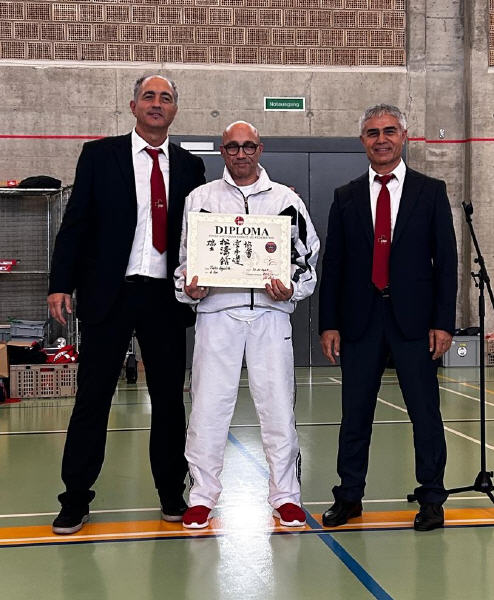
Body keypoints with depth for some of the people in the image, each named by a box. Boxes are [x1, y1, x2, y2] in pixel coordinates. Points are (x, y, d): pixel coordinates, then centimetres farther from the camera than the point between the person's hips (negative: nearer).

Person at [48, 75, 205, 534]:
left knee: (169, 397, 9)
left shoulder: (189, 166, 10)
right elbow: (75, 222, -1)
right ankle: (76, 500, 14)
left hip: (165, 295, 2)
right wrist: (61, 284, -9)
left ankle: (172, 494, 22)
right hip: (108, 291, -2)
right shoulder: (99, 155, 3)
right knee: (92, 397, 3)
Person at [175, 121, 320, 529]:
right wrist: (188, 288, -5)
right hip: (216, 312, 0)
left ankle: (286, 495, 15)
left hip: (271, 313, 0)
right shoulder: (200, 199, 12)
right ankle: (203, 495, 14)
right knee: (209, 404, 0)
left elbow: (309, 256, 12)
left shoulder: (286, 200, 12)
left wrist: (292, 289, -6)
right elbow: (183, 255, 14)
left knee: (278, 405, 2)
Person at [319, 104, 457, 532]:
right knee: (355, 412, 8)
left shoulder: (431, 192, 4)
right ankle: (349, 496, 20)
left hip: (414, 319, -1)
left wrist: (443, 322, -6)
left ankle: (431, 499, 16)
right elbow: (332, 265, 8)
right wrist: (329, 324, 1)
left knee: (426, 412, 3)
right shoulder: (346, 198, 9)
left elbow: (446, 260, 1)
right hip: (360, 320, 2)